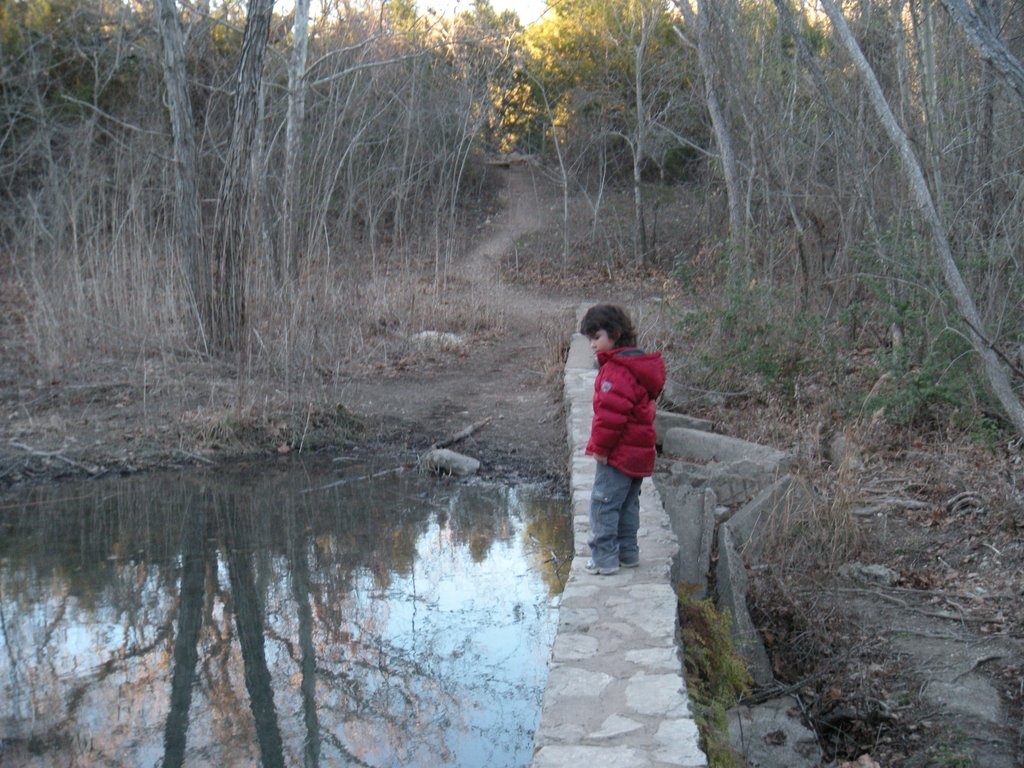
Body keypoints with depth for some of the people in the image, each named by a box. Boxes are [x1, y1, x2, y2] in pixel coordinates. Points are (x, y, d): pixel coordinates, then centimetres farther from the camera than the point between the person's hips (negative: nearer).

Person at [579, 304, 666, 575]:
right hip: (638, 453, 10)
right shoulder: (638, 364, 14)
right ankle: (628, 553, 27)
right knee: (627, 504, 18)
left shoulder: (616, 369, -20)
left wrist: (600, 446, -15)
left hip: (619, 452, -10)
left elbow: (611, 412, -26)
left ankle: (604, 558, -1)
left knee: (603, 503, -4)